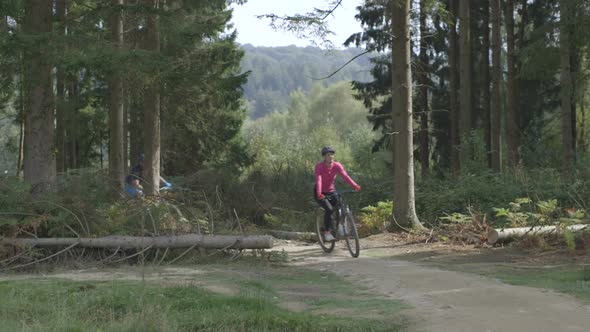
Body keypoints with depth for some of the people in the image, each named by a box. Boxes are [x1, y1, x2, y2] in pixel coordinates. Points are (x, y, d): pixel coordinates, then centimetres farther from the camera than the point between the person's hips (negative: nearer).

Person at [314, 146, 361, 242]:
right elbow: (318, 180, -34)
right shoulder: (319, 166, -20)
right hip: (321, 194, -4)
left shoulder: (337, 165, -11)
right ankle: (327, 233, -20)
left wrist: (355, 186, -41)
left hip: (331, 192, 4)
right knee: (329, 209, -27)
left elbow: (345, 176, -25)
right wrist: (319, 194, -50)